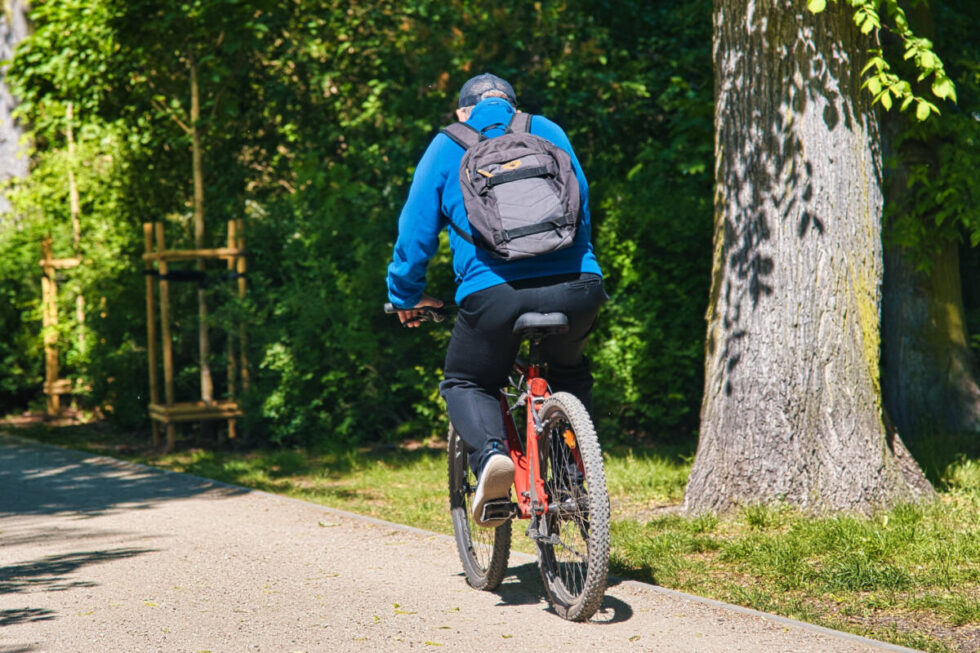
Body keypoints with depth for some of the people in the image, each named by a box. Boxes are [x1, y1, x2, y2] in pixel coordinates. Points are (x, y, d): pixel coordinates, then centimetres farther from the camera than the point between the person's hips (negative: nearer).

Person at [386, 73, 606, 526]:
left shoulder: (448, 146, 14)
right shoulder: (549, 133, 20)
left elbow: (417, 229, 14)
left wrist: (406, 295, 27)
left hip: (493, 293, -2)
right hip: (575, 286, 2)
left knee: (465, 383, 20)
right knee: (568, 370, 31)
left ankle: (490, 452, -9)